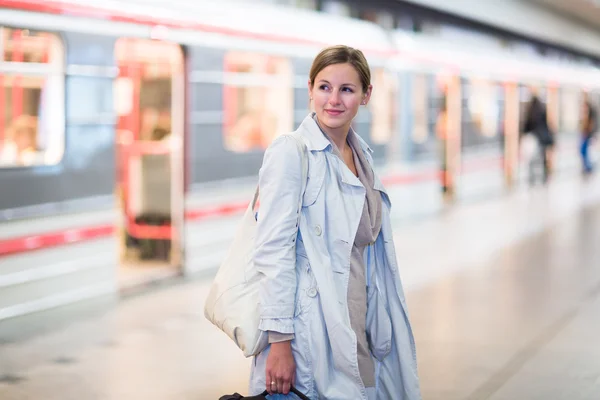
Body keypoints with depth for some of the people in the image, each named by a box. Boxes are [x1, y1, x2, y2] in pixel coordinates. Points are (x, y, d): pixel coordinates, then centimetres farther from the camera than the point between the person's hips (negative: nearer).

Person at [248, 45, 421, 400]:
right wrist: (279, 341, -20)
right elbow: (273, 251, -15)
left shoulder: (361, 155, 12)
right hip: (314, 329, -7)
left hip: (361, 327, 7)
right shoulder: (290, 152, -10)